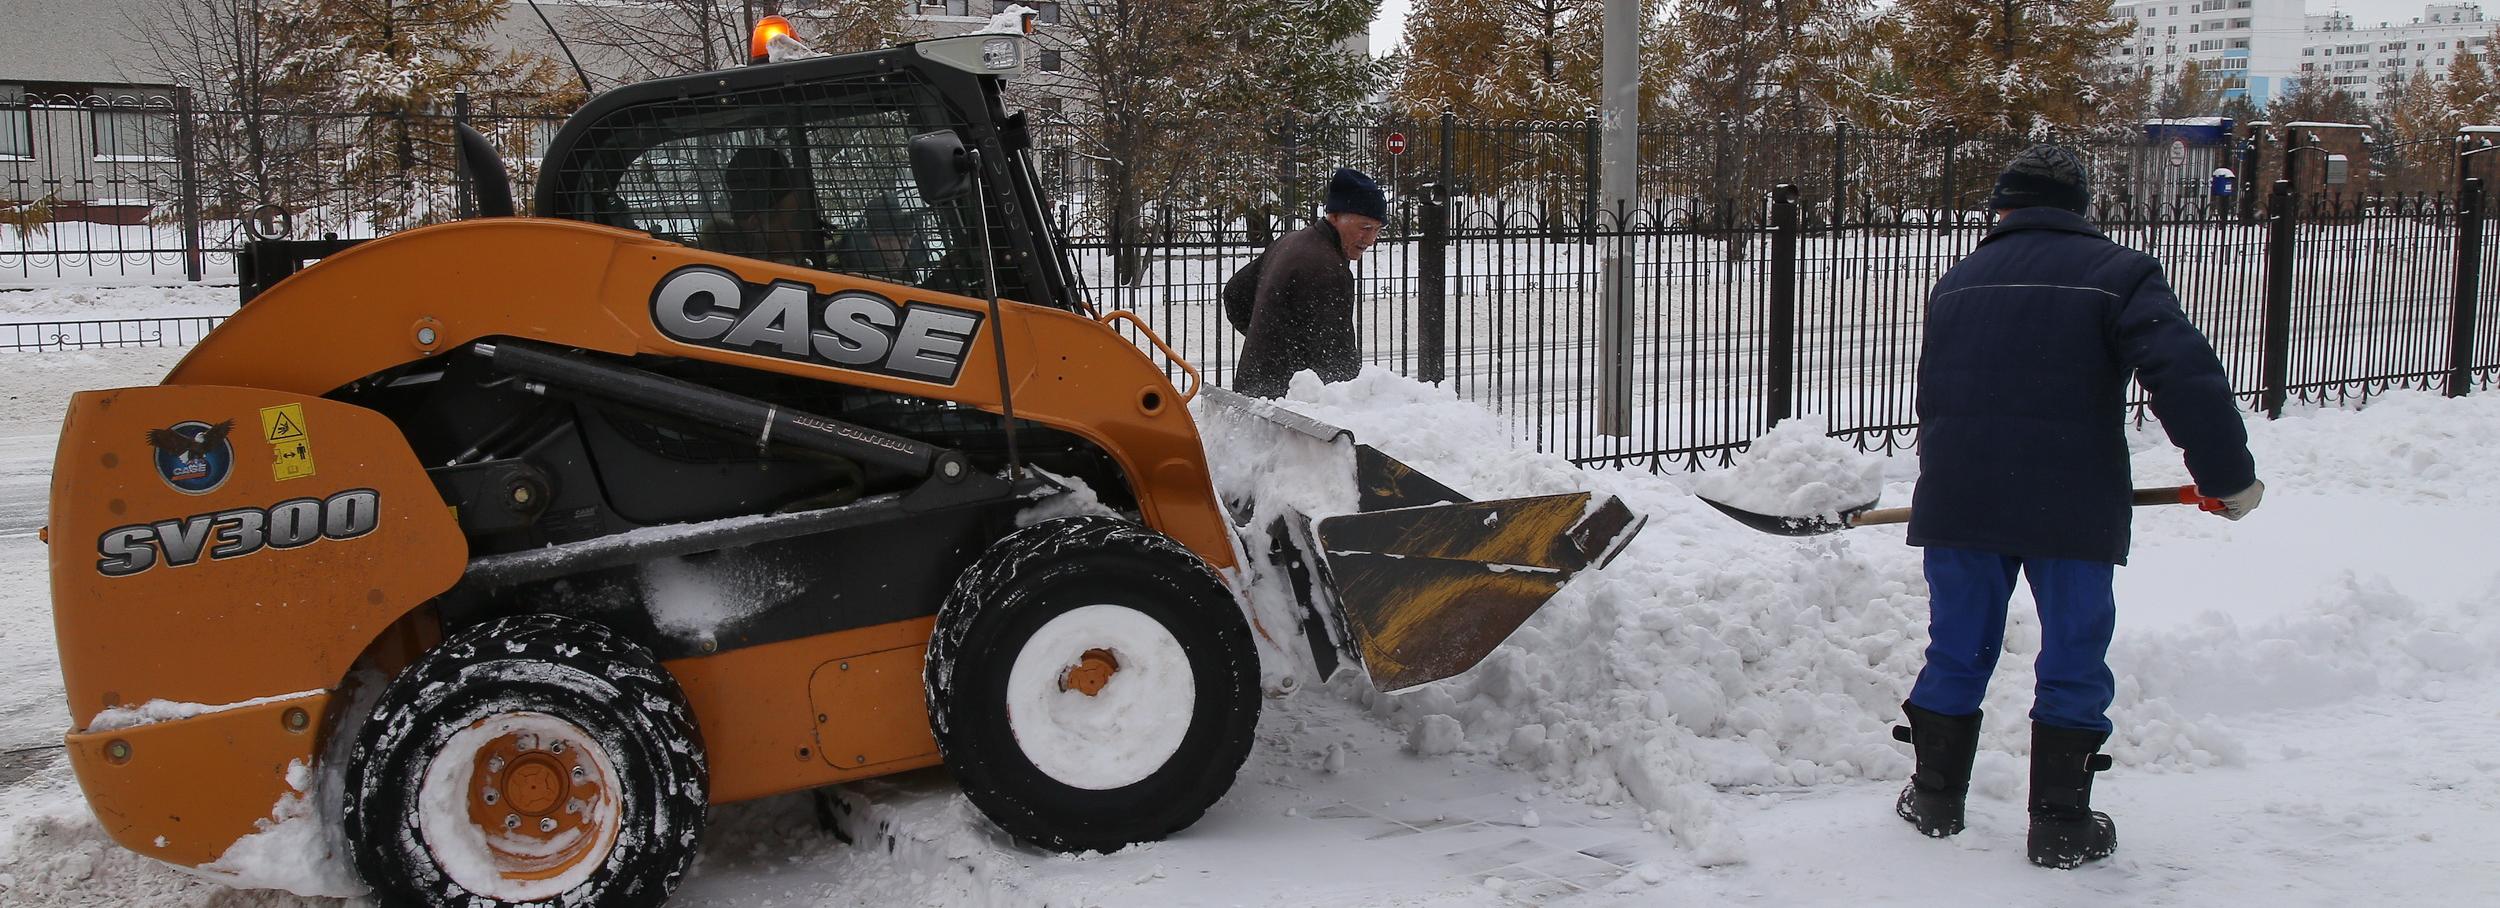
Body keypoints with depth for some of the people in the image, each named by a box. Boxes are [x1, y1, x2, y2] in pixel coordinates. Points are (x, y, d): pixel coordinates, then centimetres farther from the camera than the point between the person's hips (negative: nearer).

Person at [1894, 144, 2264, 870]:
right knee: (2074, 661, 7)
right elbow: (2185, 375, -15)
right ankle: (2061, 825, 11)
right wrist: (2230, 475, -7)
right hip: (2071, 507, -4)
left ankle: (1935, 797, 22)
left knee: (1956, 651, 14)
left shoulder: (1957, 283, 13)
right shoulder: (2117, 273, -2)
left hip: (1959, 501, 4)